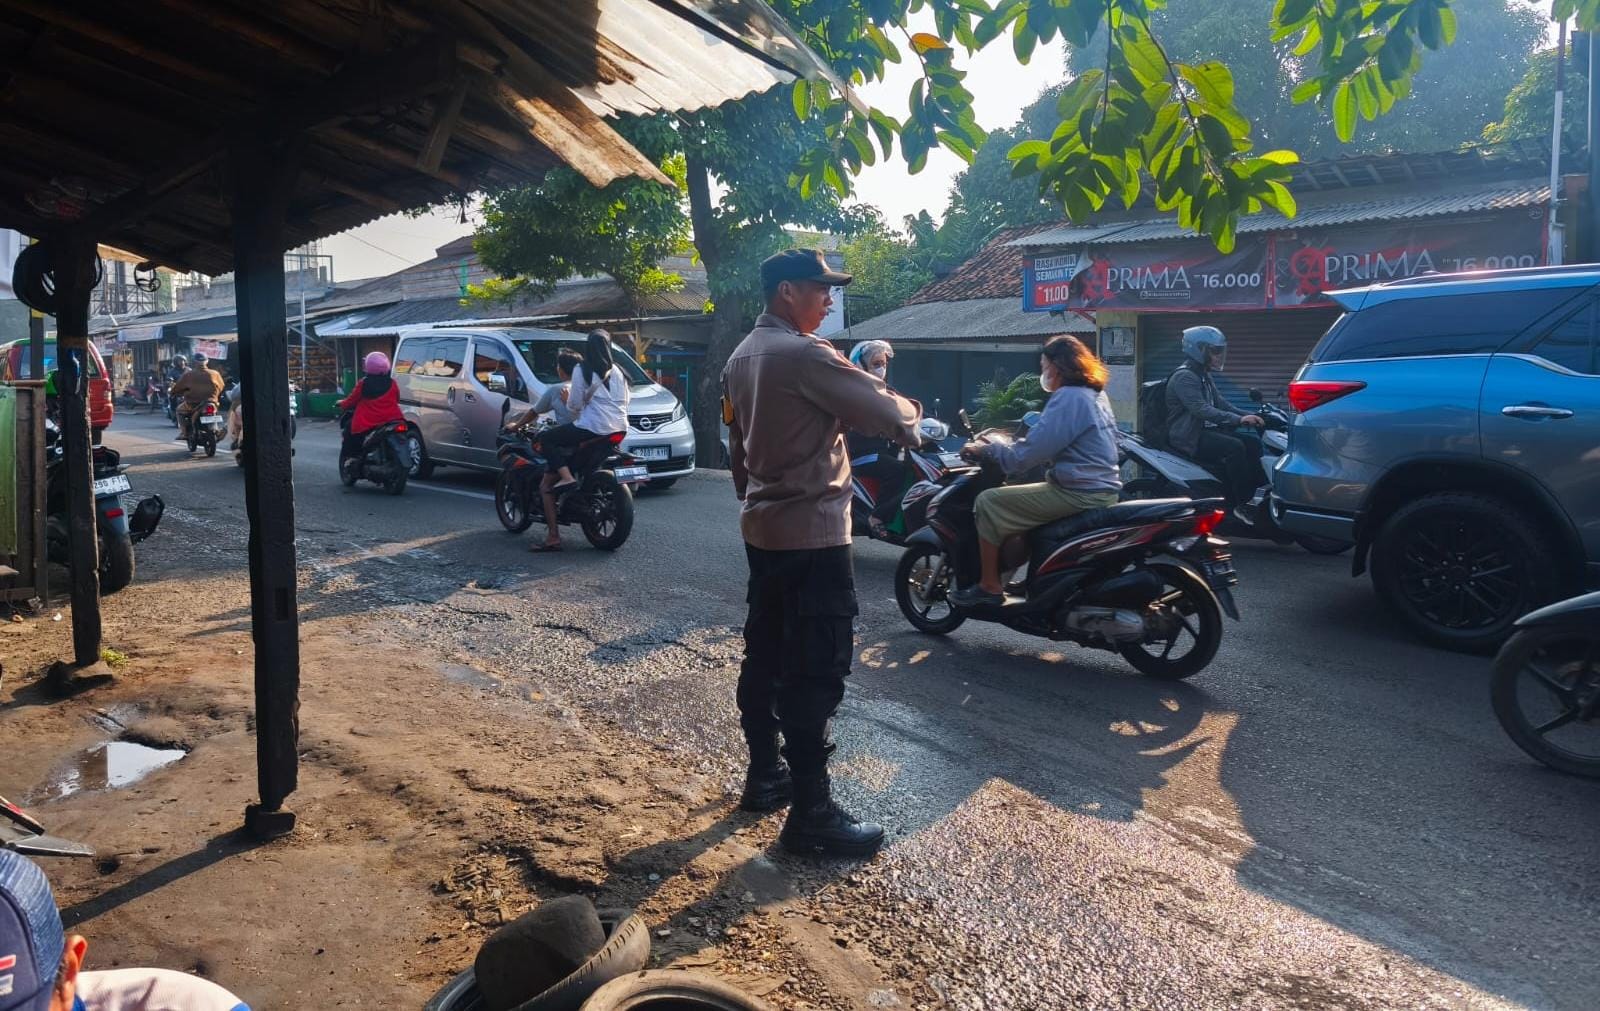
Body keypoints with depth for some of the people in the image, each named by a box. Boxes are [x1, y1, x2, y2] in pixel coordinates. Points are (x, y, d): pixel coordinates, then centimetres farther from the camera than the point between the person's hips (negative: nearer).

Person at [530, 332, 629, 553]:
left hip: (593, 427, -7)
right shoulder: (618, 371, 12)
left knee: (547, 440, 7)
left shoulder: (582, 370, -5)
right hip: (619, 428, 7)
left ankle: (567, 477, -14)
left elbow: (574, 406, -4)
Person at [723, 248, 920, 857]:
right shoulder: (803, 355, -18)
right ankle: (810, 814, 0)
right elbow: (885, 413, -17)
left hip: (763, 528, 10)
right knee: (816, 672, -6)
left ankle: (764, 775, 28)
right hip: (812, 533, -10)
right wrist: (912, 414, 5)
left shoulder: (742, 356, 12)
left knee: (765, 657, 16)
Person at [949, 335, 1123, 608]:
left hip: (1079, 493, -11)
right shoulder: (1094, 394, 15)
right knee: (1013, 495, 27)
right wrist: (999, 445, 21)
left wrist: (986, 450, -6)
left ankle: (990, 586, -2)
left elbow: (1029, 452, -20)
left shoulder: (1068, 397, -16)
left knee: (989, 502, -8)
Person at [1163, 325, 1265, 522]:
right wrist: (1238, 419, -30)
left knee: (1253, 442, -2)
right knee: (1234, 447, -27)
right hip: (1188, 437, -10)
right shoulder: (1184, 377, -14)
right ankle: (1241, 504, -23)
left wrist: (1250, 416, 3)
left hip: (1205, 430, 10)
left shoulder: (1204, 377, 18)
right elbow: (1201, 410, -26)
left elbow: (1221, 404, 19)